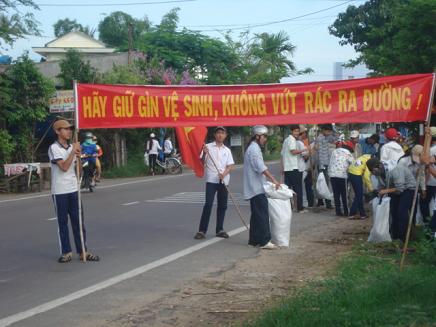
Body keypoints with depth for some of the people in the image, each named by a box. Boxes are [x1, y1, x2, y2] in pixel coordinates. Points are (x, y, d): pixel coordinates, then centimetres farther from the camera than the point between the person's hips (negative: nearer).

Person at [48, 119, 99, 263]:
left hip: (73, 189, 5)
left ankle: (83, 251, 10)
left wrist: (78, 157, -6)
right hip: (59, 192, -5)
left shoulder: (72, 147, 9)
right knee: (63, 223, 3)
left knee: (78, 221, 5)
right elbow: (64, 167, -19)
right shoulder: (54, 148, -8)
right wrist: (74, 151, -17)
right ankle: (66, 253, 10)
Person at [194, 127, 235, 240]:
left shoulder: (227, 150, 11)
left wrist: (224, 173, -15)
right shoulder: (208, 147, 3)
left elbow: (231, 165, 4)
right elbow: (202, 163, 0)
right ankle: (202, 230, -7)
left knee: (222, 205, 7)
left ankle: (219, 229, 18)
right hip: (211, 180, -4)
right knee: (208, 204, -9)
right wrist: (204, 154, -19)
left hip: (223, 181, 4)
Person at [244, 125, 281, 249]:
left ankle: (254, 240, 16)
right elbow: (261, 167, -25)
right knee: (263, 214, -12)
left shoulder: (253, 148, 20)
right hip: (257, 188, -11)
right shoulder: (254, 149, -13)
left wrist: (271, 180, 20)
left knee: (256, 215, 12)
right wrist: (273, 179, -31)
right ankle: (264, 241, -13)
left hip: (254, 188, 11)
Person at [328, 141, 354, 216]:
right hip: (342, 176, -4)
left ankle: (338, 211, 6)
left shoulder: (335, 151, 15)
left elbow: (330, 163, 13)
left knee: (336, 194, 8)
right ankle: (346, 211, 8)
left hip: (332, 175, 4)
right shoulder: (348, 153, 1)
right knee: (344, 195, 6)